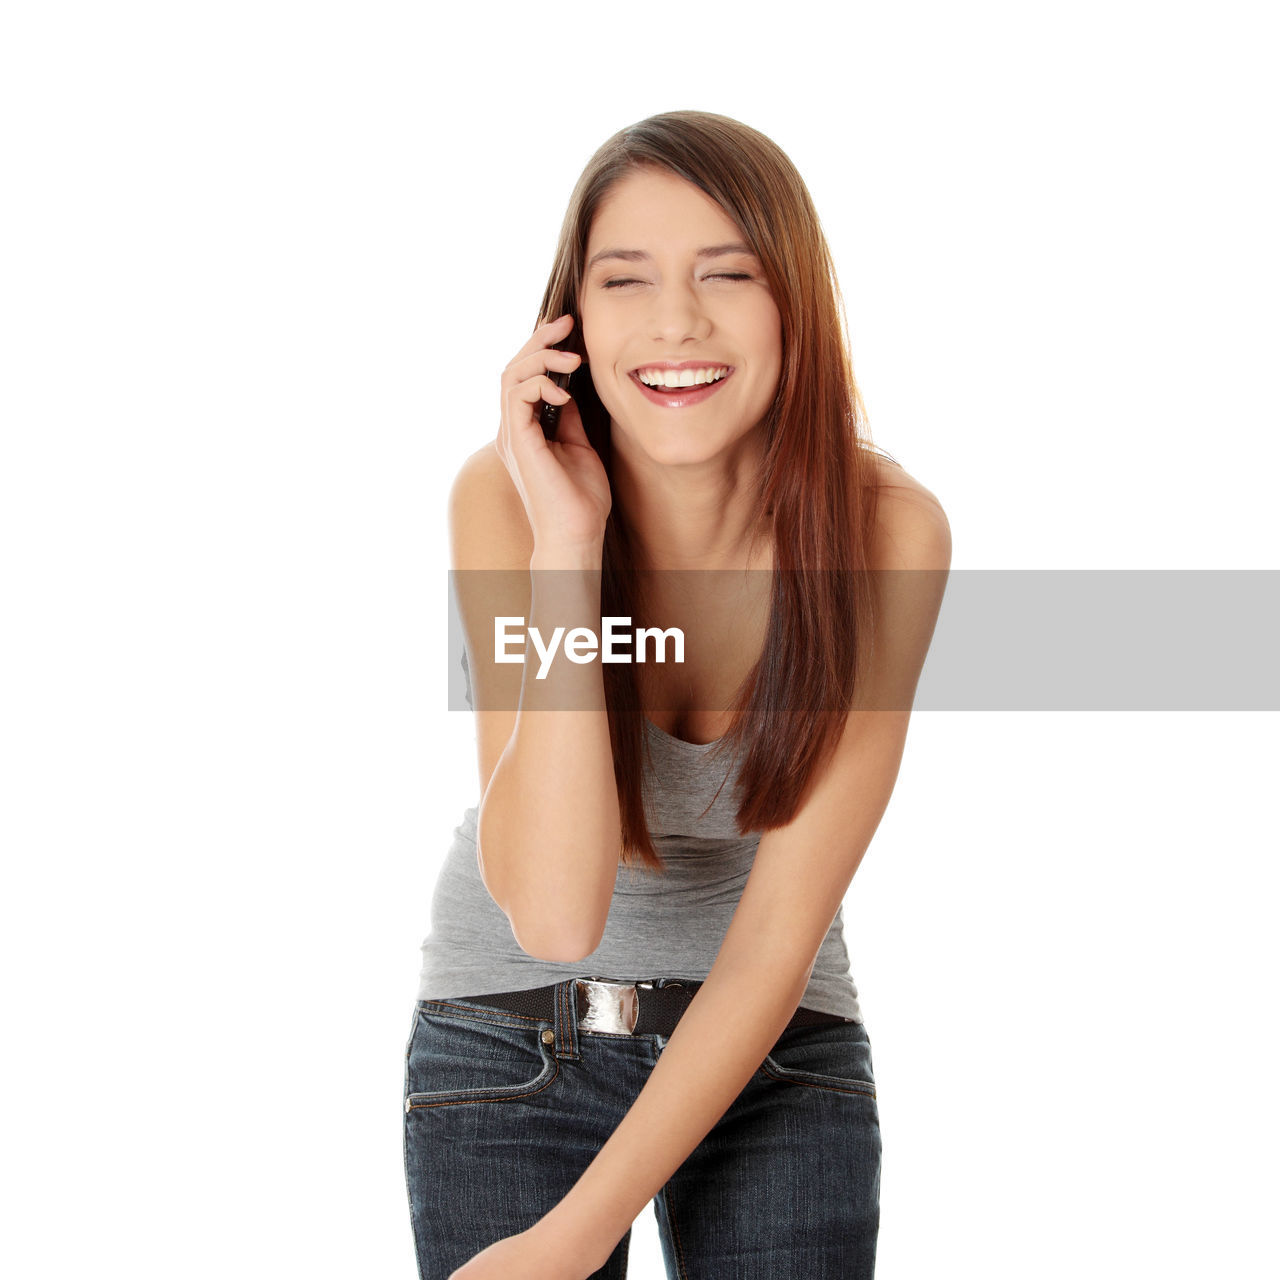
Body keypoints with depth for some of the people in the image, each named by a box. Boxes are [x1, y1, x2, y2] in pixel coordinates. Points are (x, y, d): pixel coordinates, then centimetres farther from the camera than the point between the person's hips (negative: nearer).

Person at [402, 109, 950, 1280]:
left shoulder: (887, 530, -19)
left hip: (772, 1046, 1)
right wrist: (566, 543, -31)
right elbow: (555, 913, -28)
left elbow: (782, 930, -18)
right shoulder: (507, 494, -19)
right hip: (509, 1038, 0)